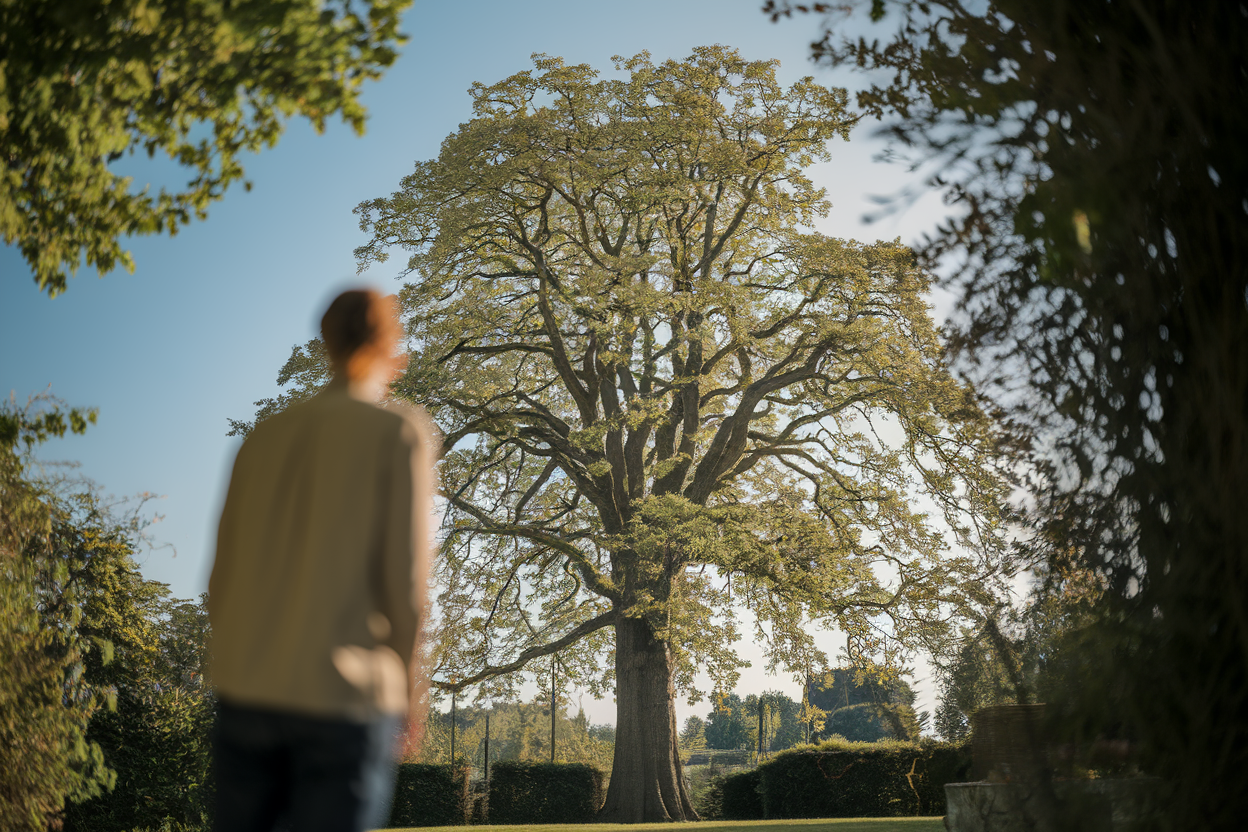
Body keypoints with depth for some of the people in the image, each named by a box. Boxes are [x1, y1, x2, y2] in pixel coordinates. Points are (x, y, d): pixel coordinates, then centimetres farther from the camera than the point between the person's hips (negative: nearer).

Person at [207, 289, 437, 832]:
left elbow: (222, 573, 11)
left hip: (247, 689, 5)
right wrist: (410, 684, 4)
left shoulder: (264, 436, 12)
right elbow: (405, 572, -8)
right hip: (343, 696, -5)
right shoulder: (402, 432, -3)